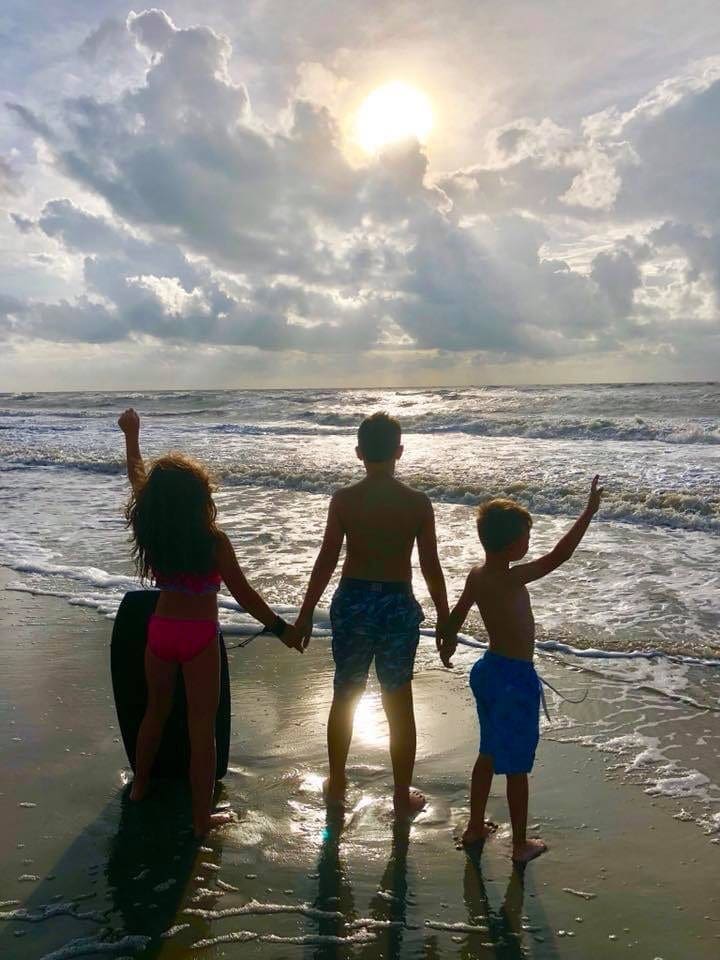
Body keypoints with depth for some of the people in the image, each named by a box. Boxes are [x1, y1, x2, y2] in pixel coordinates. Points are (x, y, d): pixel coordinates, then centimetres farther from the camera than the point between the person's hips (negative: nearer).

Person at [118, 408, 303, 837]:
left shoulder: (150, 533, -6)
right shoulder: (213, 541, -19)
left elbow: (138, 479, 10)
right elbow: (243, 594, -14)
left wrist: (131, 435, 21)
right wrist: (281, 628, -4)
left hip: (160, 631, 5)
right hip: (199, 638, -5)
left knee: (156, 710, 26)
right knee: (202, 727, 6)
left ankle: (140, 786, 46)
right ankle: (202, 817, 16)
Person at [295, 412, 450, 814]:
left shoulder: (343, 500, -9)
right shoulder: (419, 503, -9)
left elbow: (326, 561, -6)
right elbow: (431, 567, -5)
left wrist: (306, 613, 4)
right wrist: (446, 619, 7)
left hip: (352, 602, 1)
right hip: (398, 605, -1)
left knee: (345, 696, 17)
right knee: (399, 703, 13)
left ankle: (337, 785, 34)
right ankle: (403, 795, 25)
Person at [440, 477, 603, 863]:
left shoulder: (476, 575, -2)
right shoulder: (511, 580, -26)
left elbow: (458, 612, 14)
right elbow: (558, 556, -29)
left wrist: (448, 642, 33)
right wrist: (589, 511, -23)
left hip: (488, 670, 8)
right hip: (516, 679, -8)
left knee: (489, 754, 23)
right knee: (516, 768, 8)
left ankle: (475, 826, 38)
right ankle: (520, 844, 25)